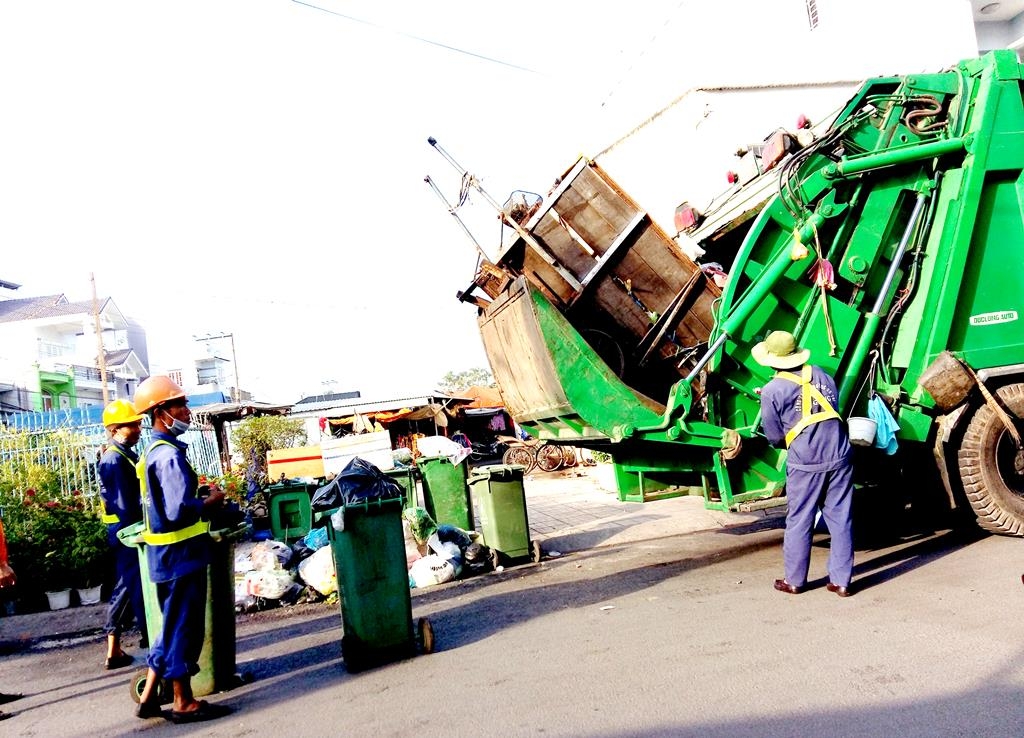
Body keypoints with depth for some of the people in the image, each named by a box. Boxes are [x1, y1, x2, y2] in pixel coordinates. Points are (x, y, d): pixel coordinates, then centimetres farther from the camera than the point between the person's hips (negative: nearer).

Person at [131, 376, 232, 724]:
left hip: (164, 552, 10)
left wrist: (200, 501, 13)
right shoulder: (170, 455, -19)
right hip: (180, 554, -10)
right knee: (183, 627, 1)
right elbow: (179, 511, -27)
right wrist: (211, 502, -12)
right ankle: (184, 702, 12)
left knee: (172, 626, 18)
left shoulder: (152, 452, 12)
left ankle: (149, 696, 25)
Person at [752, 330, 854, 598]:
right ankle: (841, 581, 16)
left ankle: (794, 581, 20)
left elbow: (774, 438, 1)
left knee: (799, 522, 9)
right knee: (840, 519, 10)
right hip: (840, 457, 4)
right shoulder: (820, 374, 9)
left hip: (805, 464, -4)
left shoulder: (771, 391, -5)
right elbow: (836, 409, 16)